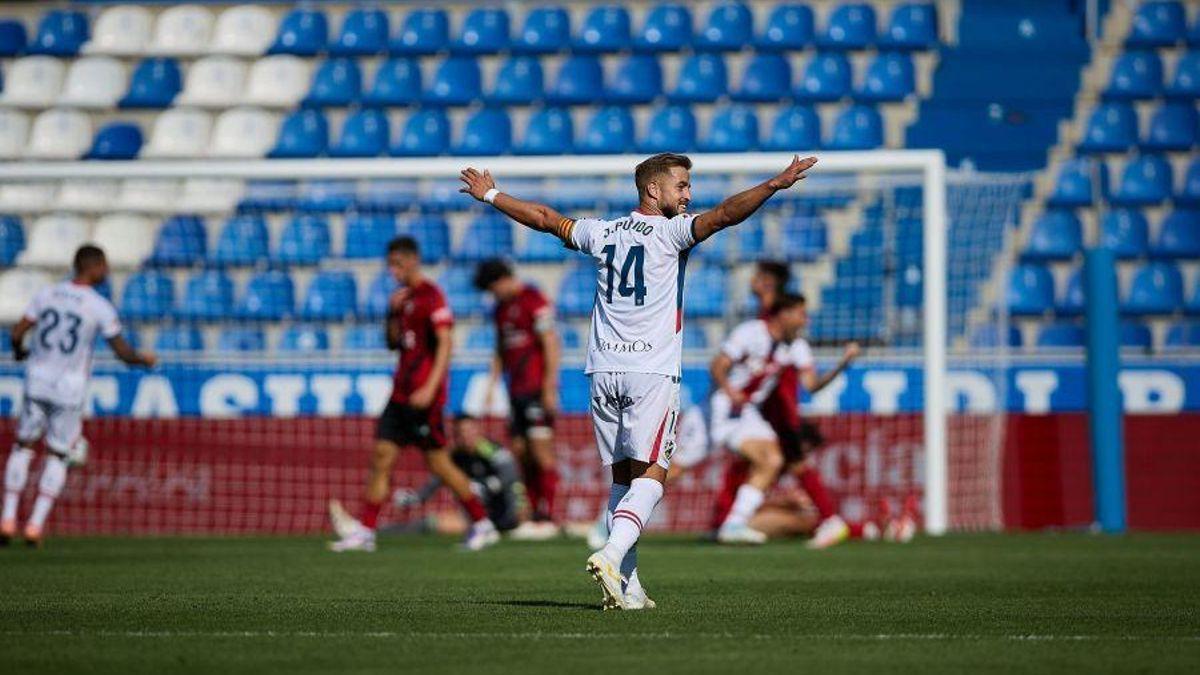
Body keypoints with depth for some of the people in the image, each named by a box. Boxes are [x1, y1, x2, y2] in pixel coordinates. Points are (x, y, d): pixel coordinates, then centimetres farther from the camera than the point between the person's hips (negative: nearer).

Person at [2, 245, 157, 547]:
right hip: (69, 388, -3)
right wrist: (144, 359, 14)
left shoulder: (47, 294, 0)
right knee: (57, 456, 11)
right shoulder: (100, 307, -10)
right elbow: (122, 352, -7)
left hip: (37, 380, 3)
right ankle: (36, 525, 3)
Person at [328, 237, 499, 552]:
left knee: (438, 462, -4)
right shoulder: (404, 298, 15)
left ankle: (482, 524, 7)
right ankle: (365, 531, 0)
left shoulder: (431, 296, -11)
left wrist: (430, 388, -24)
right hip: (402, 392, 9)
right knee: (381, 456, 1)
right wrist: (394, 313, 3)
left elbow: (445, 343, -17)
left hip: (424, 396, -9)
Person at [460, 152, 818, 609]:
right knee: (651, 475, -7)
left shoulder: (601, 233, 13)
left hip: (603, 370, 6)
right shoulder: (671, 232, -4)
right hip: (652, 372, -6)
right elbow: (724, 215, -19)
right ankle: (612, 556, -27)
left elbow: (543, 218, 24)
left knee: (623, 476, 9)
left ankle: (627, 585, 5)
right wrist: (776, 185, -24)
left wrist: (490, 195, 38)